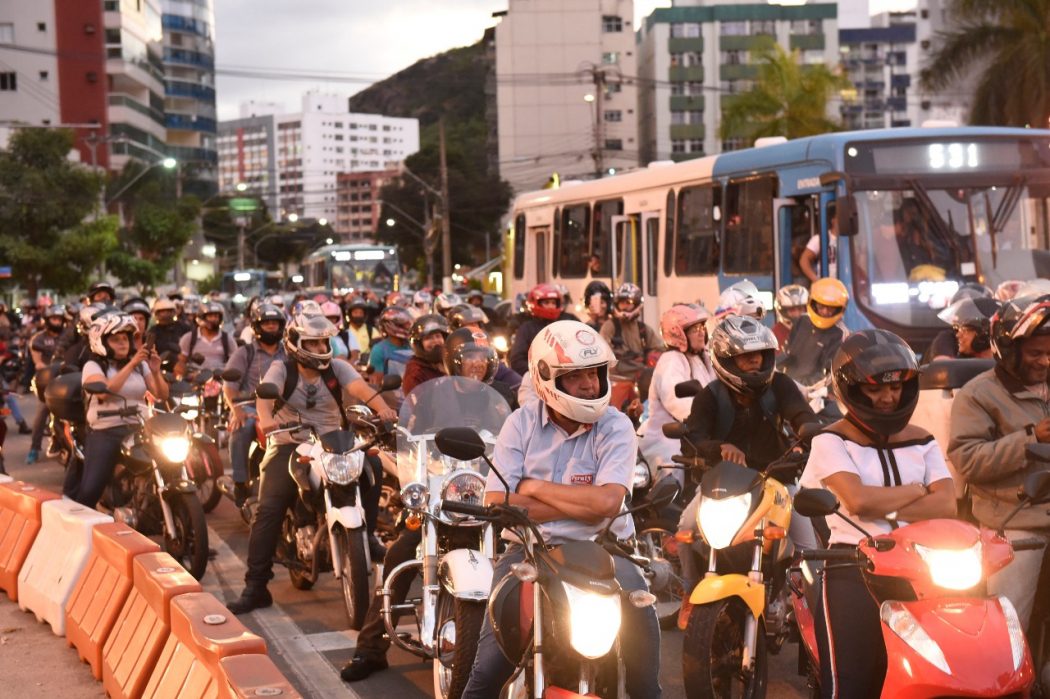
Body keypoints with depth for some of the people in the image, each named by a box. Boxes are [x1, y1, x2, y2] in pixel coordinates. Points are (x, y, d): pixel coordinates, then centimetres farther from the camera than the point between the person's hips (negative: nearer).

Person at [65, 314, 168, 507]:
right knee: (89, 491, -11)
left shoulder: (140, 365, 15)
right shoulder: (93, 366, 3)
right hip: (106, 433, -4)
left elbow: (162, 395, 5)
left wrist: (156, 372, -14)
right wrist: (131, 365, -22)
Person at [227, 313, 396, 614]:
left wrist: (382, 408, -35)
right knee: (268, 510, -15)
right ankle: (255, 587, -13)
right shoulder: (281, 369, 0)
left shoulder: (337, 367, 4)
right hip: (288, 446, -2)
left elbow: (360, 388, -15)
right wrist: (266, 417, -44)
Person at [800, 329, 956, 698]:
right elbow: (858, 501, -15)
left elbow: (946, 505, -1)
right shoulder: (831, 442, 1)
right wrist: (916, 490, -1)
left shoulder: (922, 442, 14)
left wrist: (885, 509, -11)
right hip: (853, 569, -4)